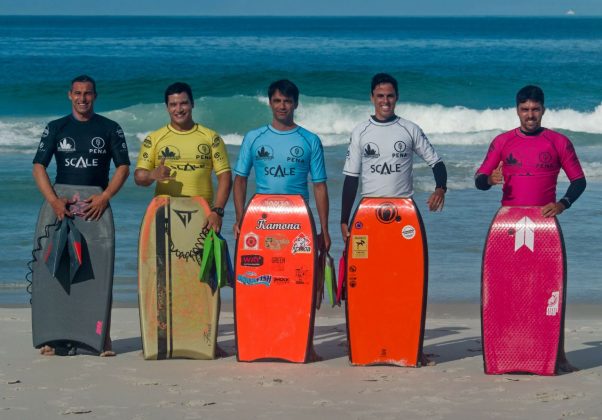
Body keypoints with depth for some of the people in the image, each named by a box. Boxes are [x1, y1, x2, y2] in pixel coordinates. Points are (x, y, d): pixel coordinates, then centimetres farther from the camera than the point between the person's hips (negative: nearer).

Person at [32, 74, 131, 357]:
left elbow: (123, 167, 5)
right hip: (62, 206, 1)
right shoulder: (56, 128, 10)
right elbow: (39, 166, 4)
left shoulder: (110, 129, 8)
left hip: (96, 206, -1)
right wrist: (53, 200, -11)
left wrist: (104, 197, -10)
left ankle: (103, 338, -3)